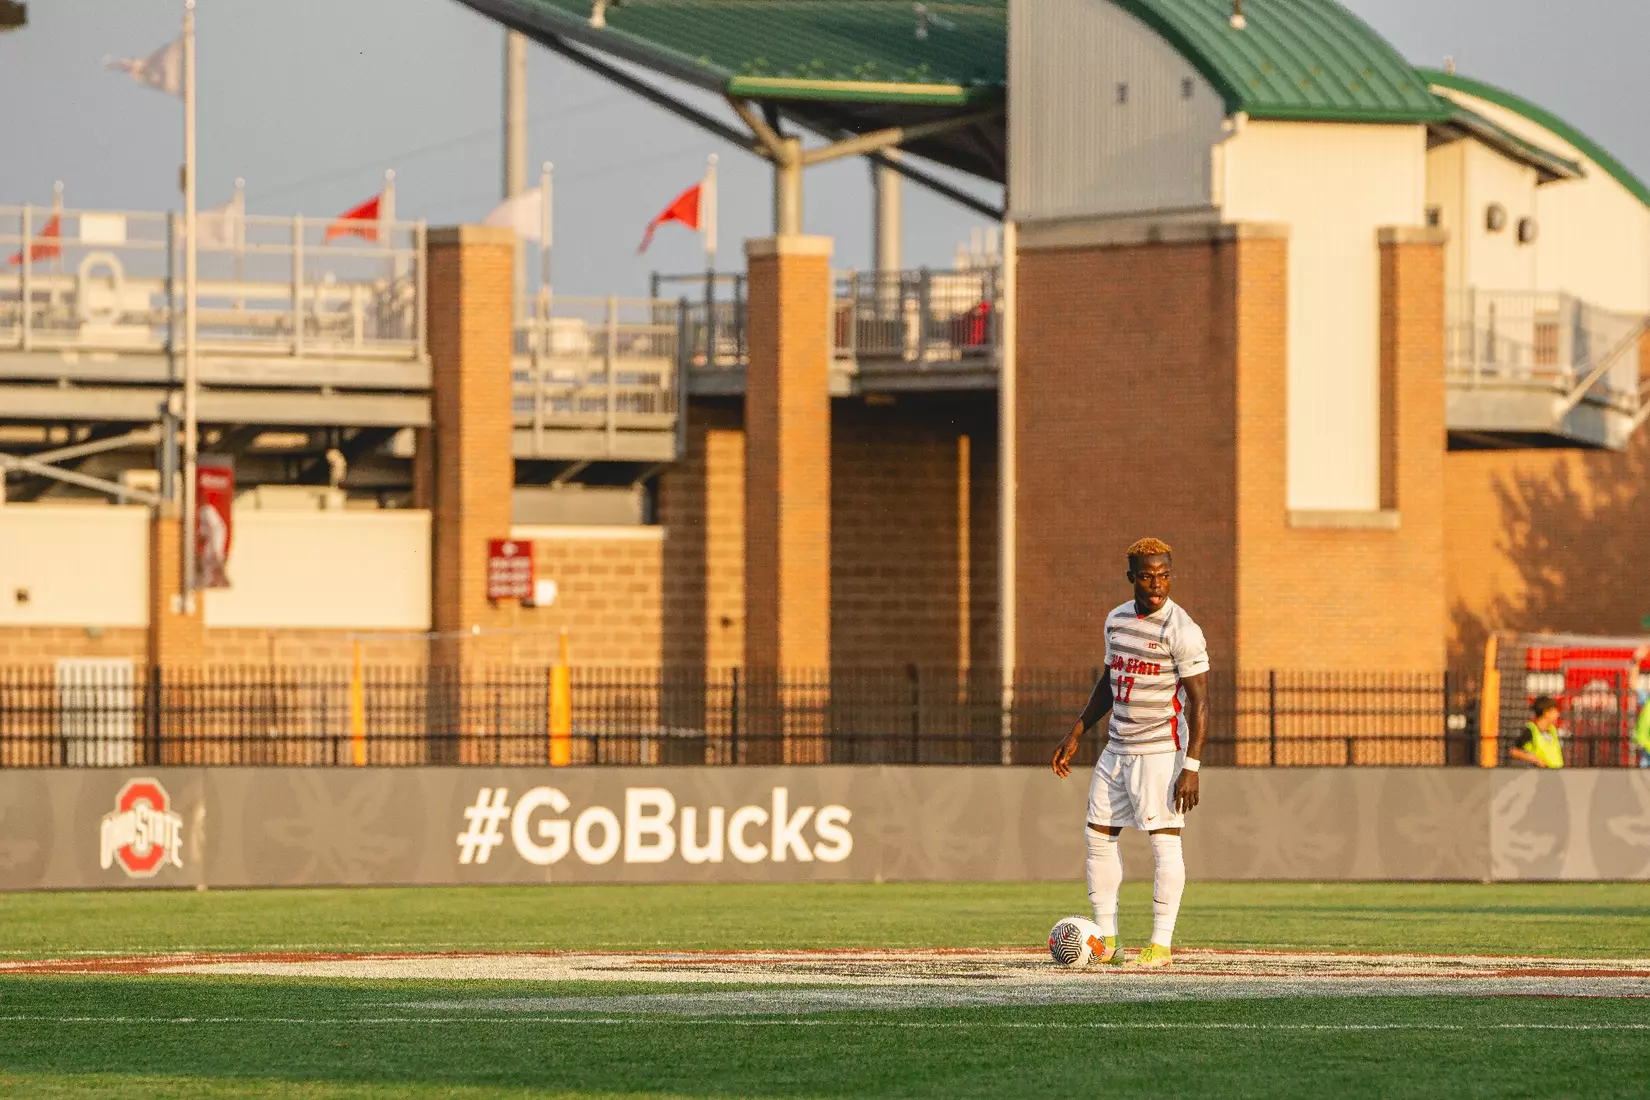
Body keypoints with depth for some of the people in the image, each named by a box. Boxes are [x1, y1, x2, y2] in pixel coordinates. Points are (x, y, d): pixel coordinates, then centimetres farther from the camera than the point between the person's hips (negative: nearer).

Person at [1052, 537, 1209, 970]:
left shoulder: (1181, 630, -13)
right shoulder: (1117, 619, 11)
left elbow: (1199, 702, -15)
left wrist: (1191, 768, -21)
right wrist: (1076, 735, 19)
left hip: (1159, 751, -8)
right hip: (1117, 750, 8)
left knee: (1165, 841, -8)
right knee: (1098, 836, 7)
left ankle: (1161, 945, -5)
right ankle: (1106, 941, 13)